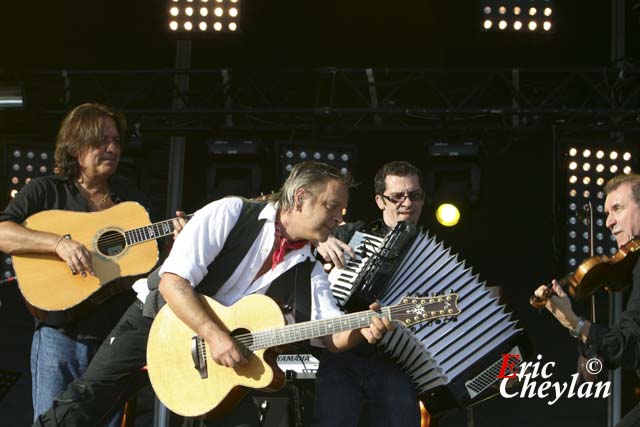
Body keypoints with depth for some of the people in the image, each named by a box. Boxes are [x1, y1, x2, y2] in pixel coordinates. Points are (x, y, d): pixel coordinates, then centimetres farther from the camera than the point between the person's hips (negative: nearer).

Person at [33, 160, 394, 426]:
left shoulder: (308, 271, 0)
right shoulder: (231, 214, -15)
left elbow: (334, 336, -3)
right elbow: (172, 280, -22)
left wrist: (362, 330, -27)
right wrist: (214, 335, -33)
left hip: (231, 341, 5)